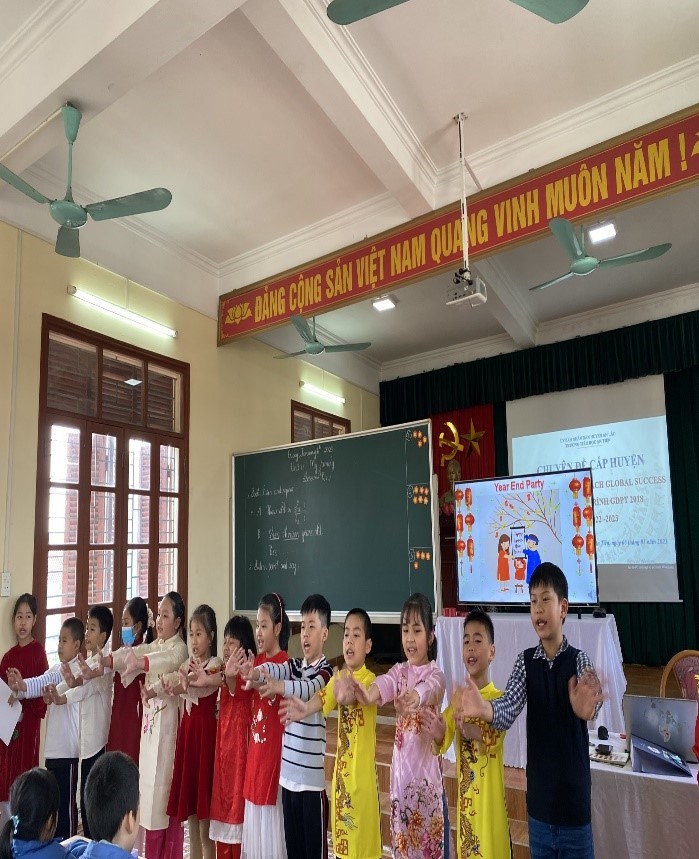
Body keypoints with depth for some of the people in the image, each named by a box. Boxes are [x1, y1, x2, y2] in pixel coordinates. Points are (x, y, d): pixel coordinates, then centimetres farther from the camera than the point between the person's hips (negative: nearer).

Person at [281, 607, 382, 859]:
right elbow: (322, 698, -12)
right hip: (341, 772, 6)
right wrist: (305, 709, -33)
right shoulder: (339, 678, 5)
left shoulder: (371, 680, -13)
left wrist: (348, 693, -56)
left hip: (363, 775, -6)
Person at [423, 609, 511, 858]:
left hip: (490, 803, -4)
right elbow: (441, 746, -3)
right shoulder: (458, 697, 4)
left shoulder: (498, 698, -11)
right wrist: (438, 736, -26)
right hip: (465, 802, 5)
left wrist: (470, 730, -49)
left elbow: (493, 740, -29)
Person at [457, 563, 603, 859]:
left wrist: (587, 707, -50)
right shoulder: (525, 661, -2)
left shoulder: (579, 660, -8)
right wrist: (485, 709, -37)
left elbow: (593, 698, -27)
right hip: (539, 802, 2)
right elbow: (509, 707, -16)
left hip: (574, 801, -2)